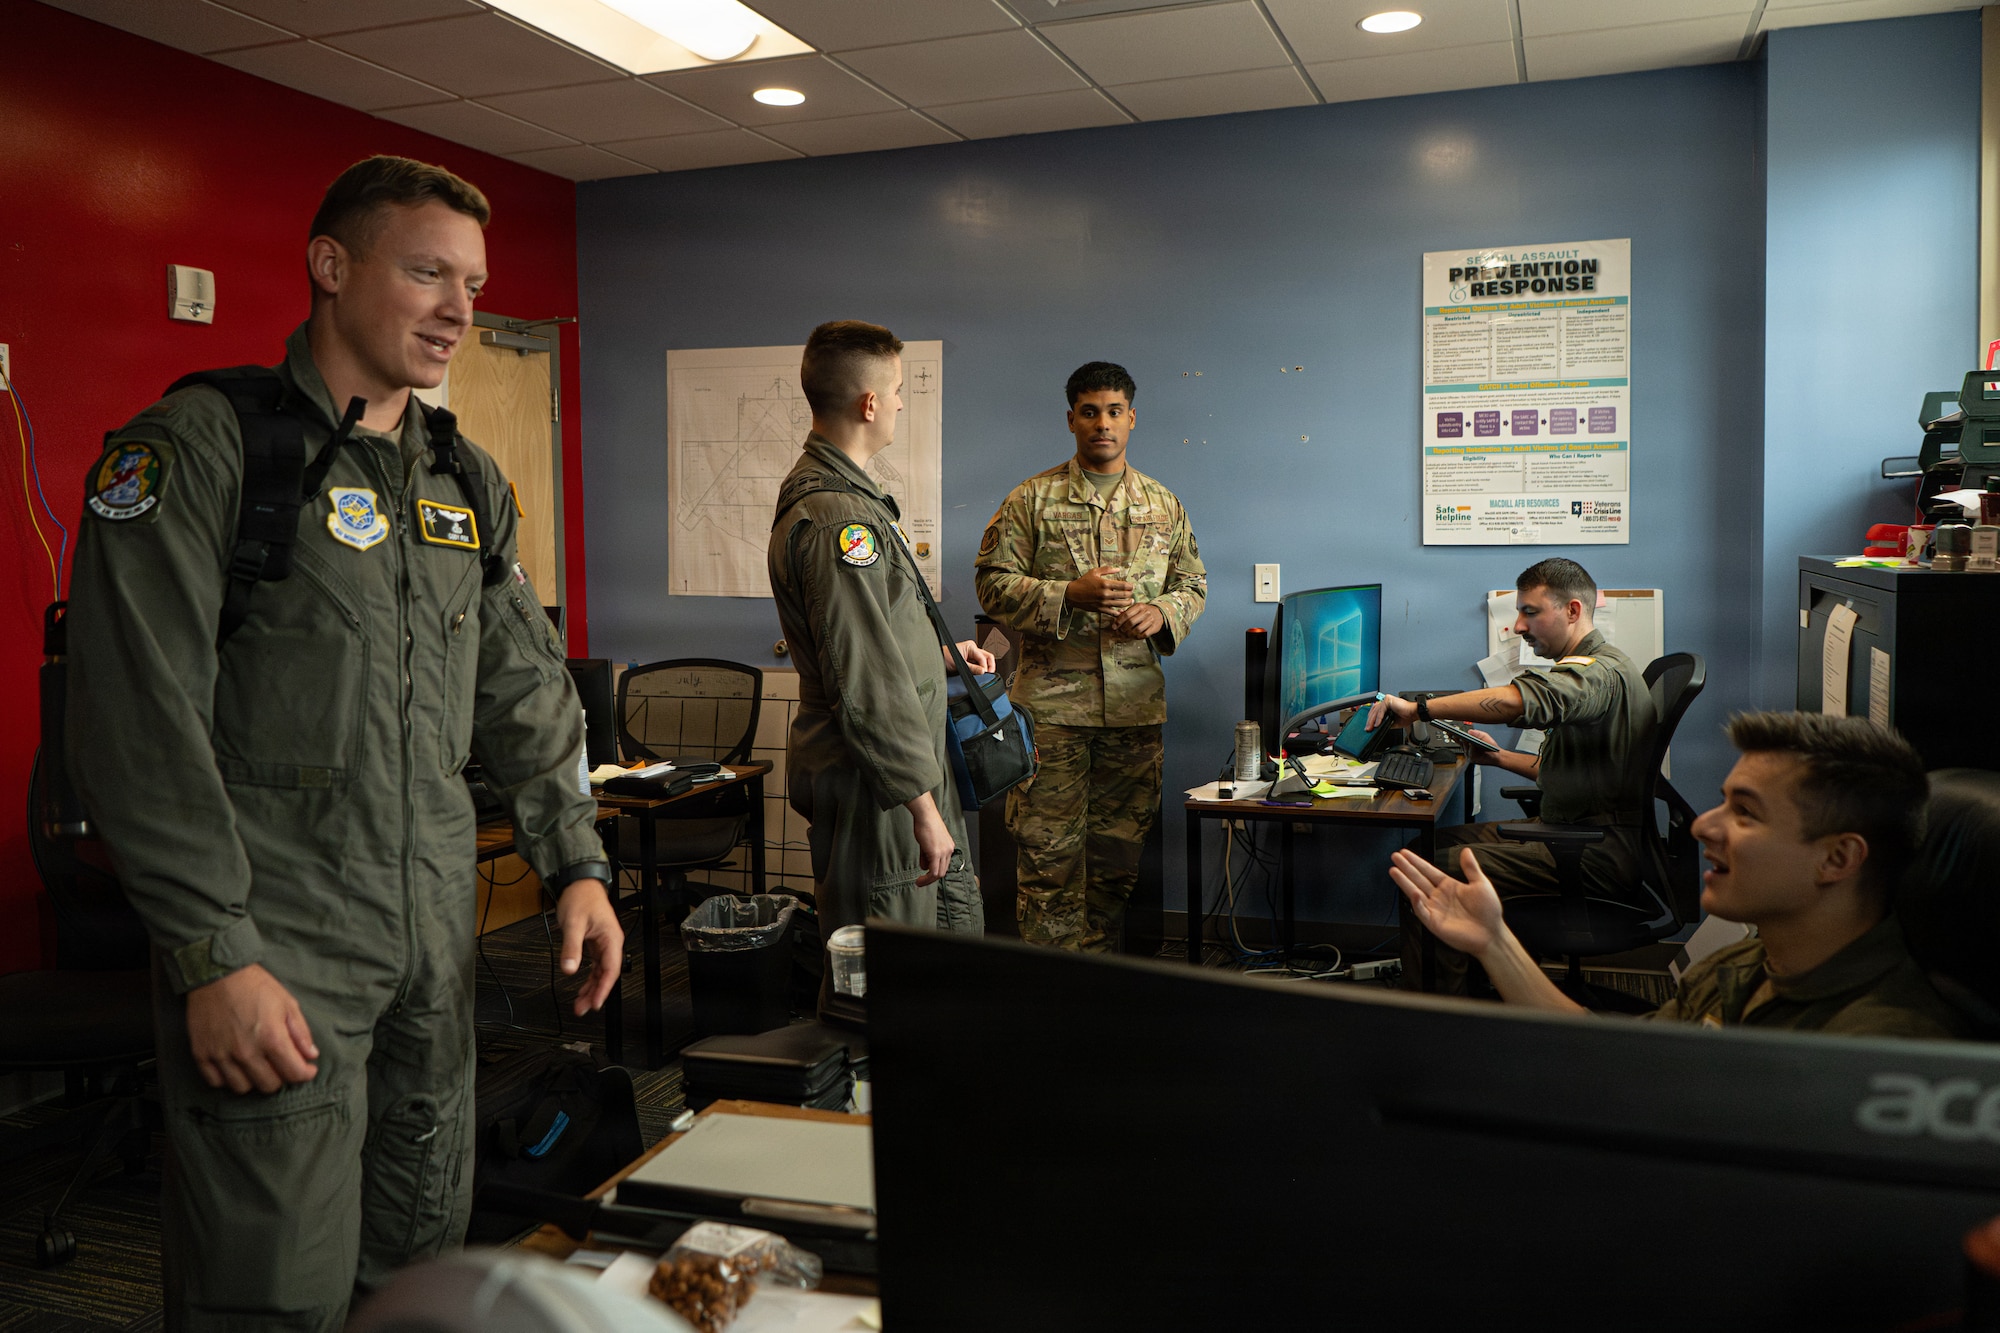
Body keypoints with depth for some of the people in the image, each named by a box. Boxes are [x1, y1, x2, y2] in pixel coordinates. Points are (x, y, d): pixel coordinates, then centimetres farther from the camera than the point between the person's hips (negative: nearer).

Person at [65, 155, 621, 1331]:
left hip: (436, 945, 6)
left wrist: (576, 861, 6)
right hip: (273, 945, -6)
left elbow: (527, 692, 16)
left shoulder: (468, 482, 12)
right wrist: (214, 956, -18)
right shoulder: (200, 447, -9)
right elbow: (141, 725, -15)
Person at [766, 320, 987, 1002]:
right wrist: (923, 806, -23)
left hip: (912, 765, 11)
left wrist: (939, 649, 24)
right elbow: (867, 684, -26)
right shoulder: (835, 517, -22)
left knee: (958, 933, 20)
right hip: (874, 788, -11)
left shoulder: (832, 490, 14)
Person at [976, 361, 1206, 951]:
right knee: (1048, 853, -2)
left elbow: (1193, 585, 17)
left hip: (1137, 704, 3)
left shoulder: (1164, 506, 13)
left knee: (1118, 856, 9)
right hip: (1051, 701, -3)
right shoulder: (1033, 499, 2)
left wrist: (1161, 613, -6)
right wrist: (1071, 595, -16)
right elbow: (994, 583, -2)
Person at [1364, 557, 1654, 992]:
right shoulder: (1591, 669, 19)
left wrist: (1419, 708, -32)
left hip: (1594, 857, -11)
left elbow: (1512, 701, -38)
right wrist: (1498, 757, 15)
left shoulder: (1601, 672, -17)